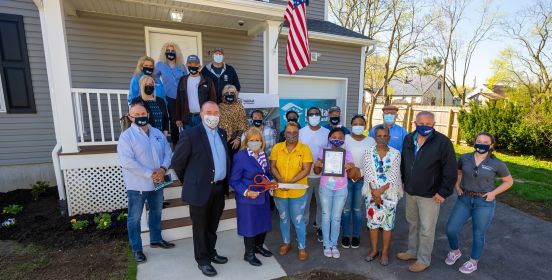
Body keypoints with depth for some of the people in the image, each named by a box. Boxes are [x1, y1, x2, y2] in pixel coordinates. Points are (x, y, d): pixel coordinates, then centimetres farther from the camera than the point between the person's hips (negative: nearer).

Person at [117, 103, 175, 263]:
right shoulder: (126, 136, -12)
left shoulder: (157, 133, 5)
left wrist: (163, 169, -16)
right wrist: (150, 174, -21)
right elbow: (127, 162, -21)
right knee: (134, 218, 9)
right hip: (137, 185, -5)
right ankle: (136, 249, 27)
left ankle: (156, 239, 41)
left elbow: (168, 152, 2)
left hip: (157, 182, 6)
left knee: (156, 212, 21)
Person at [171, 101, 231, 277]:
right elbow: (177, 162, -8)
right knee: (200, 227, 13)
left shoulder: (222, 133, 6)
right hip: (200, 189, -5)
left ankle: (211, 252, 42)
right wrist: (190, 182, 2)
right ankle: (202, 260, 31)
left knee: (212, 226, 22)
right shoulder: (190, 134, -14)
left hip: (219, 189, 6)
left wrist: (224, 183, 14)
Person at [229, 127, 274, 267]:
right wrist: (246, 192, -26)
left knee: (264, 223, 20)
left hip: (263, 197, 7)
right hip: (248, 199, -7)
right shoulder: (240, 156, -19)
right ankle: (249, 254, 32)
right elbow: (234, 180, -17)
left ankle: (259, 246, 46)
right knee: (250, 225, 8)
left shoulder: (263, 154, 3)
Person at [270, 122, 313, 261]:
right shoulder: (277, 147, -1)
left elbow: (306, 170, -12)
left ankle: (302, 247, 28)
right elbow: (272, 167, -1)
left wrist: (291, 182, -22)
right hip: (279, 191, 3)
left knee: (298, 220, 8)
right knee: (283, 218, 19)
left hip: (298, 192, -3)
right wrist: (280, 180, -18)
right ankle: (286, 242, 40)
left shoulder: (304, 149, -8)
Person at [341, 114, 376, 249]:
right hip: (346, 177, -1)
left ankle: (356, 235, 26)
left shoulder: (370, 141, 1)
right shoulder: (345, 138, -4)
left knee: (358, 208, 11)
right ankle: (346, 235, 22)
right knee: (346, 208, 7)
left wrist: (362, 172, -4)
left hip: (363, 179, 1)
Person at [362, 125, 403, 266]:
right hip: (372, 193, 1)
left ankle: (385, 252, 25)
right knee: (373, 221, 10)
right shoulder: (369, 152, -2)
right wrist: (374, 193, -14)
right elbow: (368, 174, -7)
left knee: (388, 223, 7)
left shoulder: (395, 153, -4)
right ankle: (374, 249, 28)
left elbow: (394, 176, -10)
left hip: (390, 193, -1)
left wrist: (380, 191, -16)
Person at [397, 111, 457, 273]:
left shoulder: (443, 142, -14)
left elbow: (450, 170, -13)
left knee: (426, 229, 7)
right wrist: (402, 181, 14)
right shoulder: (408, 139, 3)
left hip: (430, 195, -5)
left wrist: (444, 192, -14)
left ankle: (424, 260, 25)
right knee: (412, 223, 20)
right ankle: (413, 251, 38)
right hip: (410, 192, 6)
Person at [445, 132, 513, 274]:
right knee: (451, 229, 2)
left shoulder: (497, 164, -6)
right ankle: (455, 251, 32)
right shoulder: (464, 158, -1)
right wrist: (457, 187, 2)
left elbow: (509, 181, 7)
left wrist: (494, 193, -7)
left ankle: (473, 262, 31)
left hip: (484, 203, -2)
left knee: (478, 234, 10)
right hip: (464, 199, 3)